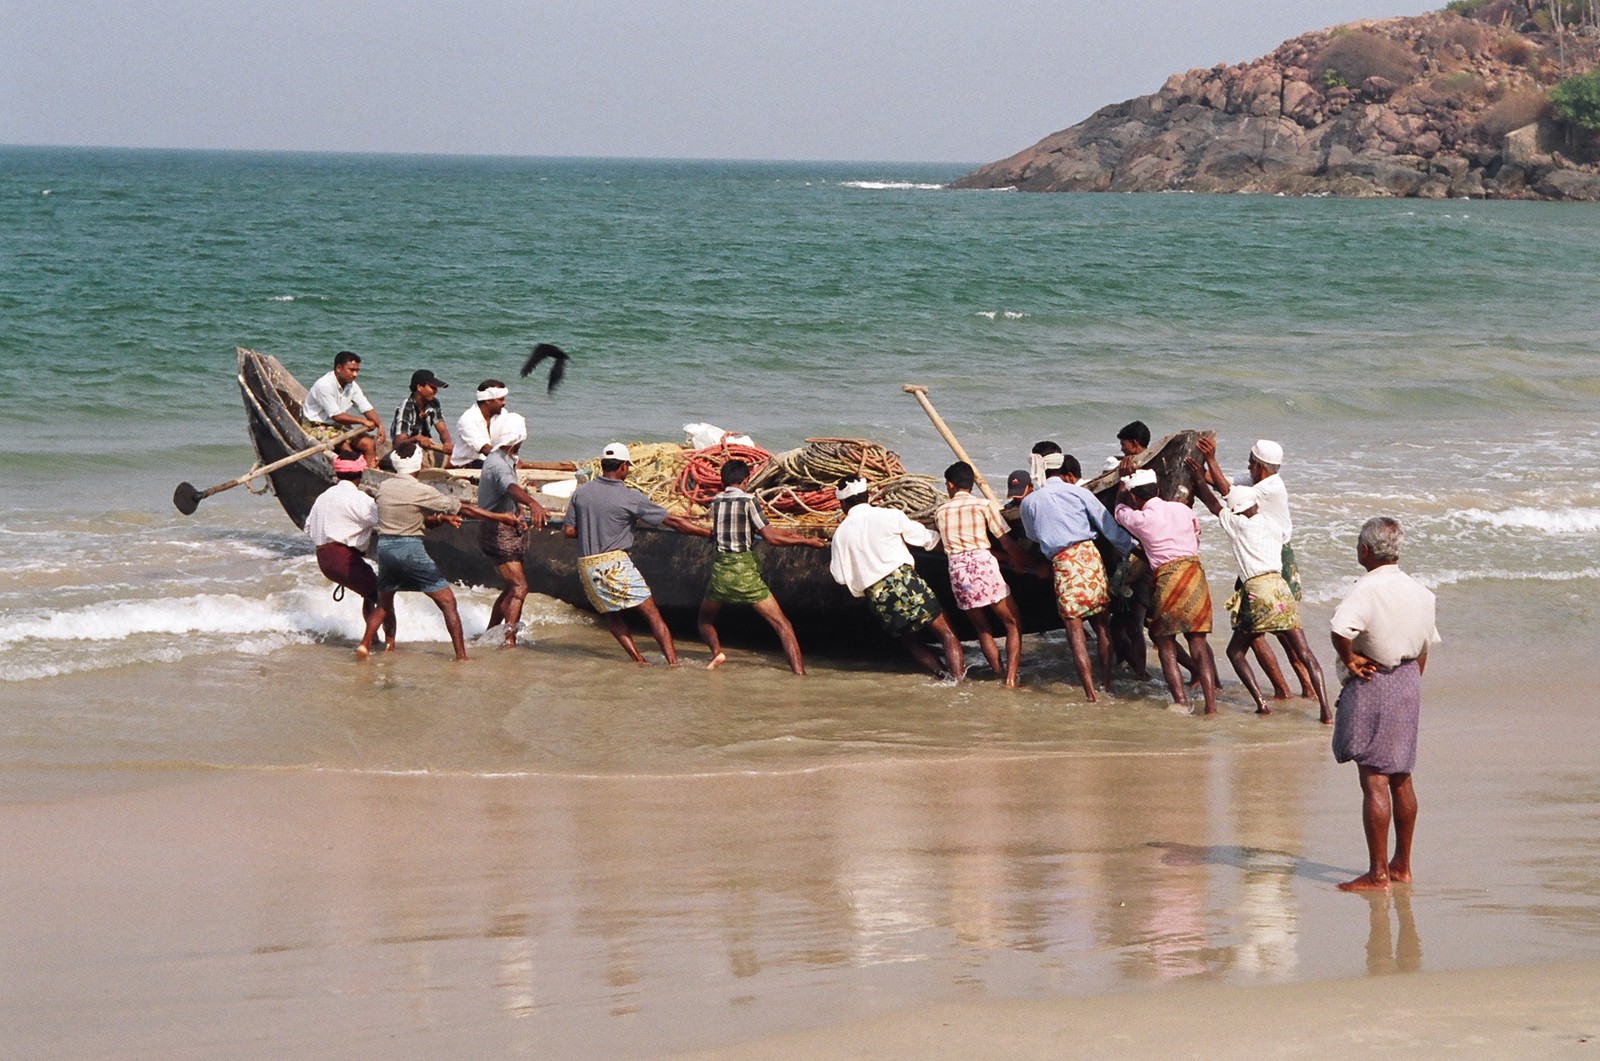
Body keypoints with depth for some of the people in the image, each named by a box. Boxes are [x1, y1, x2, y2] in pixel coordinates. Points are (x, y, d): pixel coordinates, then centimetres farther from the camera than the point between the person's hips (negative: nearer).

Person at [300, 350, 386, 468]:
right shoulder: (325, 386, -21)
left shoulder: (352, 386, 4)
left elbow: (367, 408, 2)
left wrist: (379, 426, -16)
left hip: (338, 427, 8)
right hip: (316, 428, -8)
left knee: (370, 443, -10)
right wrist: (363, 421, -22)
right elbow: (336, 416, -23)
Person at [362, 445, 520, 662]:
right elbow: (464, 509, -6)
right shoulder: (421, 491, -10)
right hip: (410, 550, -5)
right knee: (447, 602, 2)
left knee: (384, 603, 25)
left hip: (384, 546, 5)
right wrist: (500, 517, 0)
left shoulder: (384, 487, 7)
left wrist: (440, 518, 11)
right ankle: (461, 655, -4)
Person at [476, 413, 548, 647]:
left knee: (512, 587, 18)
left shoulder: (504, 460, 11)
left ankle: (490, 632, 26)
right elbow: (510, 487, -44)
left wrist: (518, 515, 3)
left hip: (507, 531, 10)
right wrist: (533, 504, -62)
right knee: (519, 586, -15)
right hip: (497, 532, -10)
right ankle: (509, 639, -18)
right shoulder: (498, 465, -23)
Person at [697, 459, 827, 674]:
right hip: (745, 571, -4)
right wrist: (806, 542, 2)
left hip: (720, 569, 4)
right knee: (782, 626, 0)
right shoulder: (747, 501, -7)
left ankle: (716, 651, 0)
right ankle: (800, 673, -12)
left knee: (705, 619, 28)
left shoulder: (715, 503, 9)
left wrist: (794, 534, 15)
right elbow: (770, 537, -7)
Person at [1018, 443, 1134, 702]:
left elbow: (1032, 535, 25)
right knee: (1100, 621, 14)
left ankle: (1090, 691, -8)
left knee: (1074, 627, -1)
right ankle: (1107, 681, 13)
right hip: (1088, 554, 1)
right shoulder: (1078, 493, 7)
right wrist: (1132, 549, 17)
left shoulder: (1029, 502, 10)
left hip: (1061, 563, -1)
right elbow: (1110, 527, 7)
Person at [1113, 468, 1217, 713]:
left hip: (1168, 578, -4)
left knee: (1166, 646, 7)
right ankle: (1211, 703, -2)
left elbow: (1120, 510, 23)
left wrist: (1122, 489, 43)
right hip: (1195, 572, 4)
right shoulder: (1182, 509, 10)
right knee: (1198, 642, 7)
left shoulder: (1139, 520, 0)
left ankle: (1182, 701, -5)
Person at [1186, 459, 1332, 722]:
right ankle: (1325, 708, -13)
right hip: (1280, 589, 4)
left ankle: (1261, 703, -2)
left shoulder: (1238, 525, 6)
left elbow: (1213, 504, 18)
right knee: (1304, 653, -1)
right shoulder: (1273, 530, 19)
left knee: (1236, 651, 13)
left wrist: (1199, 480, 32)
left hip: (1256, 592, -4)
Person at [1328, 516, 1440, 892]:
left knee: (1374, 780, -5)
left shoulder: (1367, 590, -18)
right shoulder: (1419, 592, 7)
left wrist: (1349, 659, -19)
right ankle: (1402, 865, 23)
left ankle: (1378, 872, -4)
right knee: (1400, 778, 16)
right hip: (1409, 683, 8)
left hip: (1371, 687, -8)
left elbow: (1340, 628, -36)